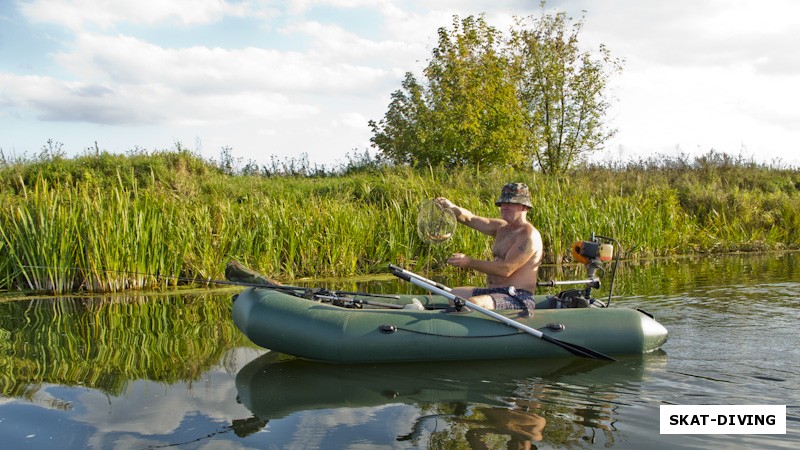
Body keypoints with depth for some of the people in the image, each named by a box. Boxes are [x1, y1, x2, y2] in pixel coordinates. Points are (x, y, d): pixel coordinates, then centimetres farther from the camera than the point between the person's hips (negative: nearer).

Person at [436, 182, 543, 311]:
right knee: (453, 293, 19)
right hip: (493, 291, 10)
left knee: (473, 303, -32)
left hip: (518, 299, -10)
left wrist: (469, 262, -21)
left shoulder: (529, 235, -14)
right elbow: (470, 219, 10)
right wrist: (451, 207, -12)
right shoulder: (502, 227, 15)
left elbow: (506, 269, -22)